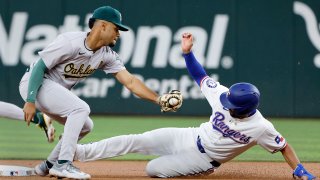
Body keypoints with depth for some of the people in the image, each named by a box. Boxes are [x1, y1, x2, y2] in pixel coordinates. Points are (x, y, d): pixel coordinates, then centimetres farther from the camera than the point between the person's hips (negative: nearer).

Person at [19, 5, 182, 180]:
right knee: (81, 108, -24)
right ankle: (63, 164, -23)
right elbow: (39, 67, -23)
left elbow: (129, 81, -6)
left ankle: (49, 165, 19)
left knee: (85, 126, 12)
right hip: (34, 84, -9)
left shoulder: (107, 55, -1)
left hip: (55, 91, 9)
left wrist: (158, 99, -18)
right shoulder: (70, 42, -25)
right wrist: (30, 101, -27)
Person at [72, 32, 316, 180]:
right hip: (187, 137, 4)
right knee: (135, 141, -8)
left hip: (202, 160, -4)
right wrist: (187, 52, -18)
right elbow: (201, 77, -5)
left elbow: (284, 147, -15)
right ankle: (79, 152, -1)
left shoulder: (260, 128, -26)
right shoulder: (223, 96, -14)